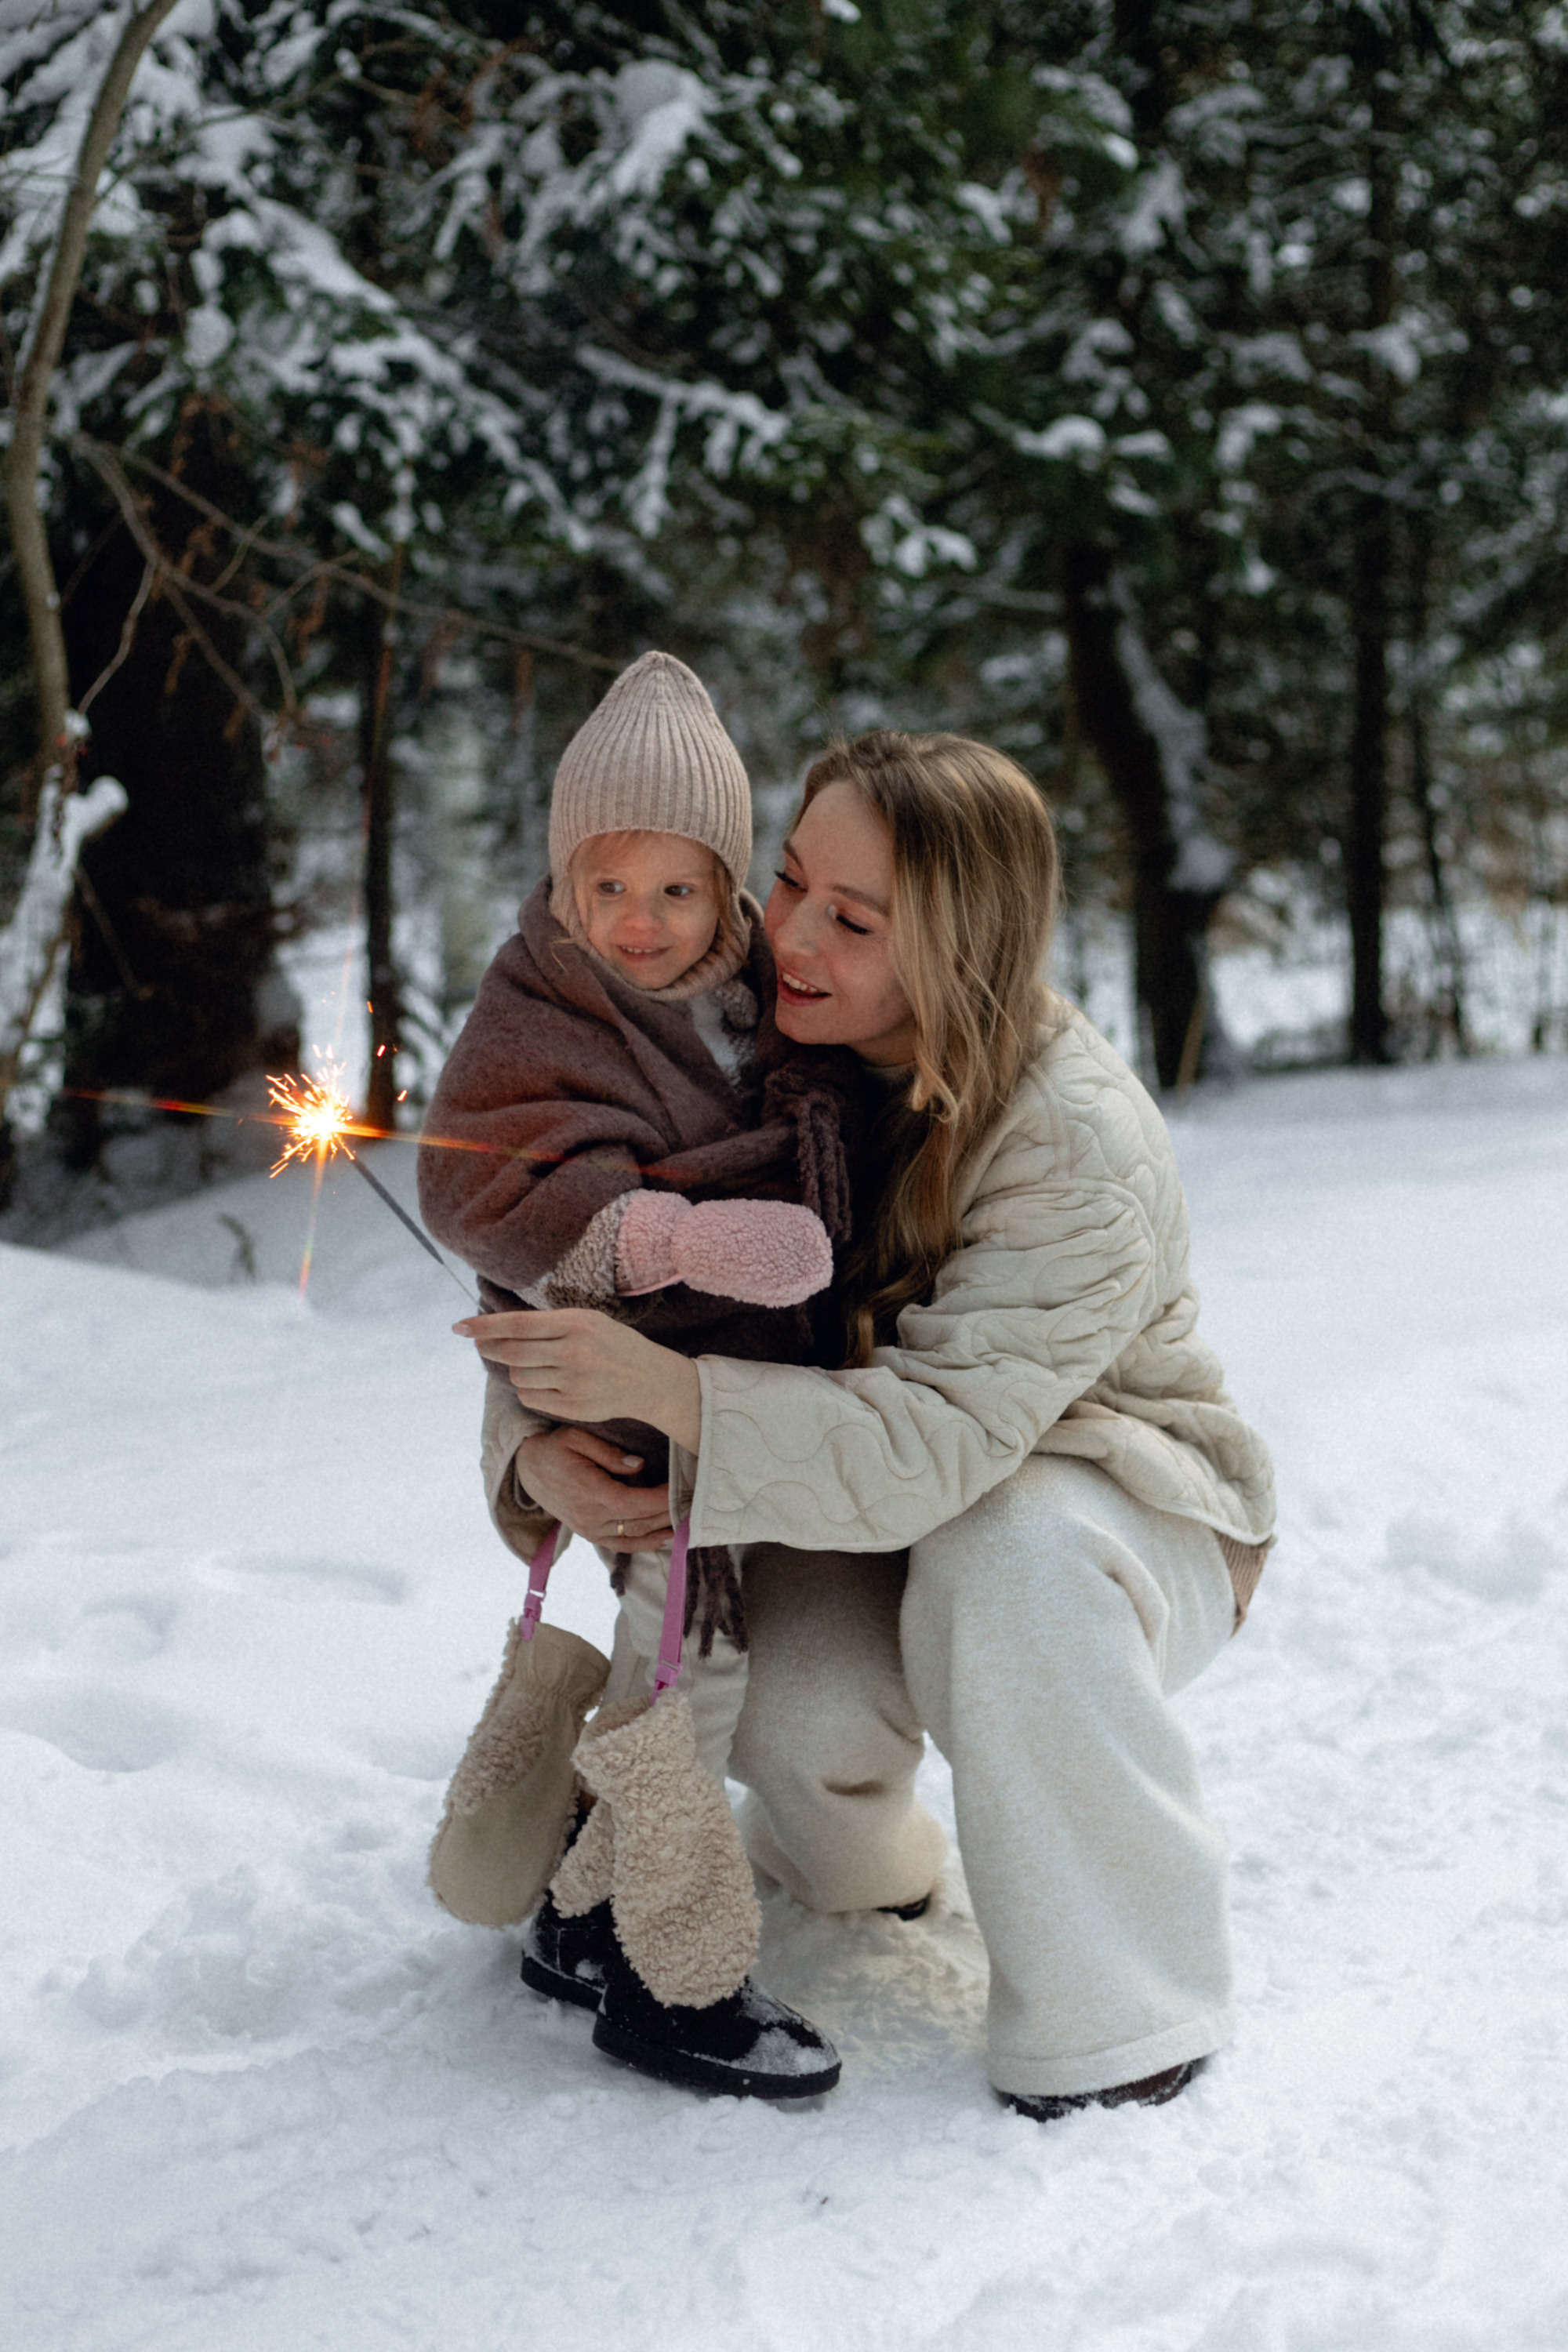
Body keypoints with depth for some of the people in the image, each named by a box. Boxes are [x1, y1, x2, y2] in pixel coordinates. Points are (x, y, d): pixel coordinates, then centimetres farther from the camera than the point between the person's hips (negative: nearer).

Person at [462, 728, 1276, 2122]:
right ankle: (850, 1864, 14)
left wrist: (663, 1390, -48)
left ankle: (1116, 2011, -20)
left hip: (1116, 1499, -4)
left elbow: (938, 1441, -38)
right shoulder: (777, 1051, -12)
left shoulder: (1081, 1147, -30)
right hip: (869, 1503, 4)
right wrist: (539, 1432, -25)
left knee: (1007, 1560, -38)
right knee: (795, 1705, -26)